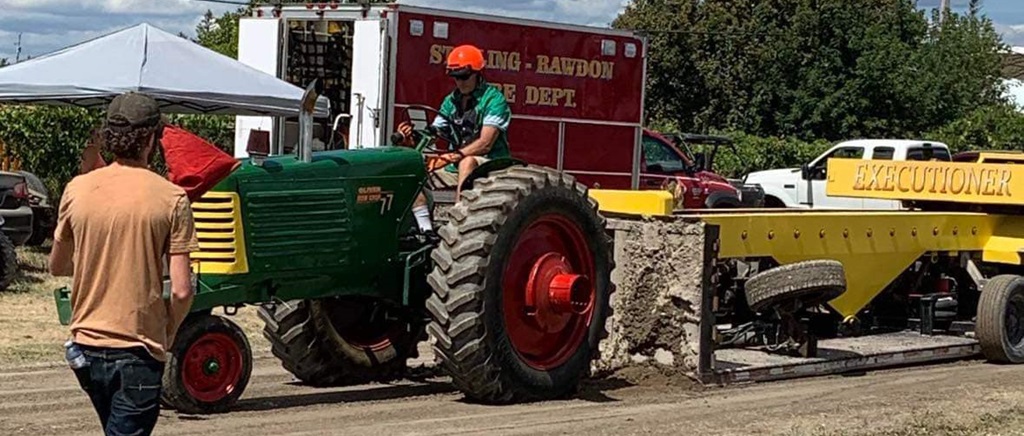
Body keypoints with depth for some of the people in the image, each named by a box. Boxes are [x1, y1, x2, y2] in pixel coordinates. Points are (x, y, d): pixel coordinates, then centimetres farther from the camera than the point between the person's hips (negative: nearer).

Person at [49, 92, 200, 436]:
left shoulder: (77, 189, -1)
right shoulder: (171, 198, -11)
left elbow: (57, 266, 12)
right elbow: (181, 291, -14)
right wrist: (168, 334, 5)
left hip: (85, 344, 5)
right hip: (138, 350, -5)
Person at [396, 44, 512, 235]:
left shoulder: (493, 99, -9)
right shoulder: (451, 101, 12)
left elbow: (485, 143, -19)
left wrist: (458, 154, -33)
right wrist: (414, 134, -17)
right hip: (457, 167, 7)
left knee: (467, 162, -39)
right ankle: (426, 230, -20)